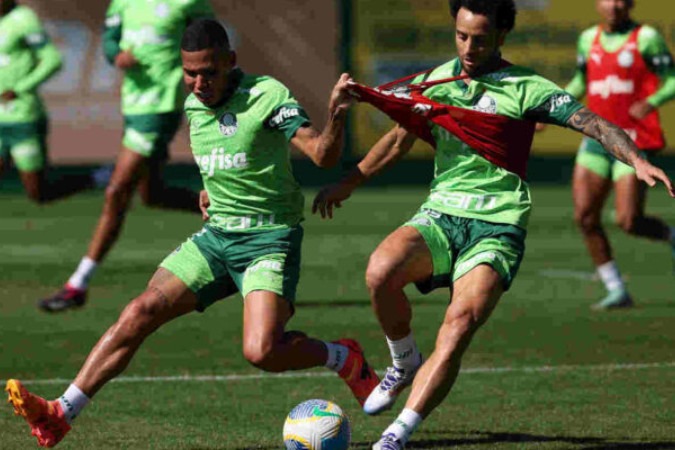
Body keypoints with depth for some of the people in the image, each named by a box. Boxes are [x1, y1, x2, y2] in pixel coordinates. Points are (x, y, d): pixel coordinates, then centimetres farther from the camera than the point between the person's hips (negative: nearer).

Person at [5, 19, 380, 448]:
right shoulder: (194, 106, 7)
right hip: (216, 236, 6)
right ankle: (60, 414, -10)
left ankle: (344, 358, 5)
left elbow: (323, 154, -23)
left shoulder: (266, 95, -13)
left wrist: (336, 115, -42)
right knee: (141, 312, -9)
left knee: (261, 351, -25)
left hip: (269, 239, -6)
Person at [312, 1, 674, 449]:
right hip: (440, 214, 3)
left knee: (460, 324, -26)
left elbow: (592, 122, -12)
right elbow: (399, 140, 28)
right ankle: (405, 364, 0)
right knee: (381, 270, -29)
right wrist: (349, 183, 33)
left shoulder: (526, 89, -1)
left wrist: (638, 160, -29)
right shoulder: (436, 80, 12)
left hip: (497, 227, -3)